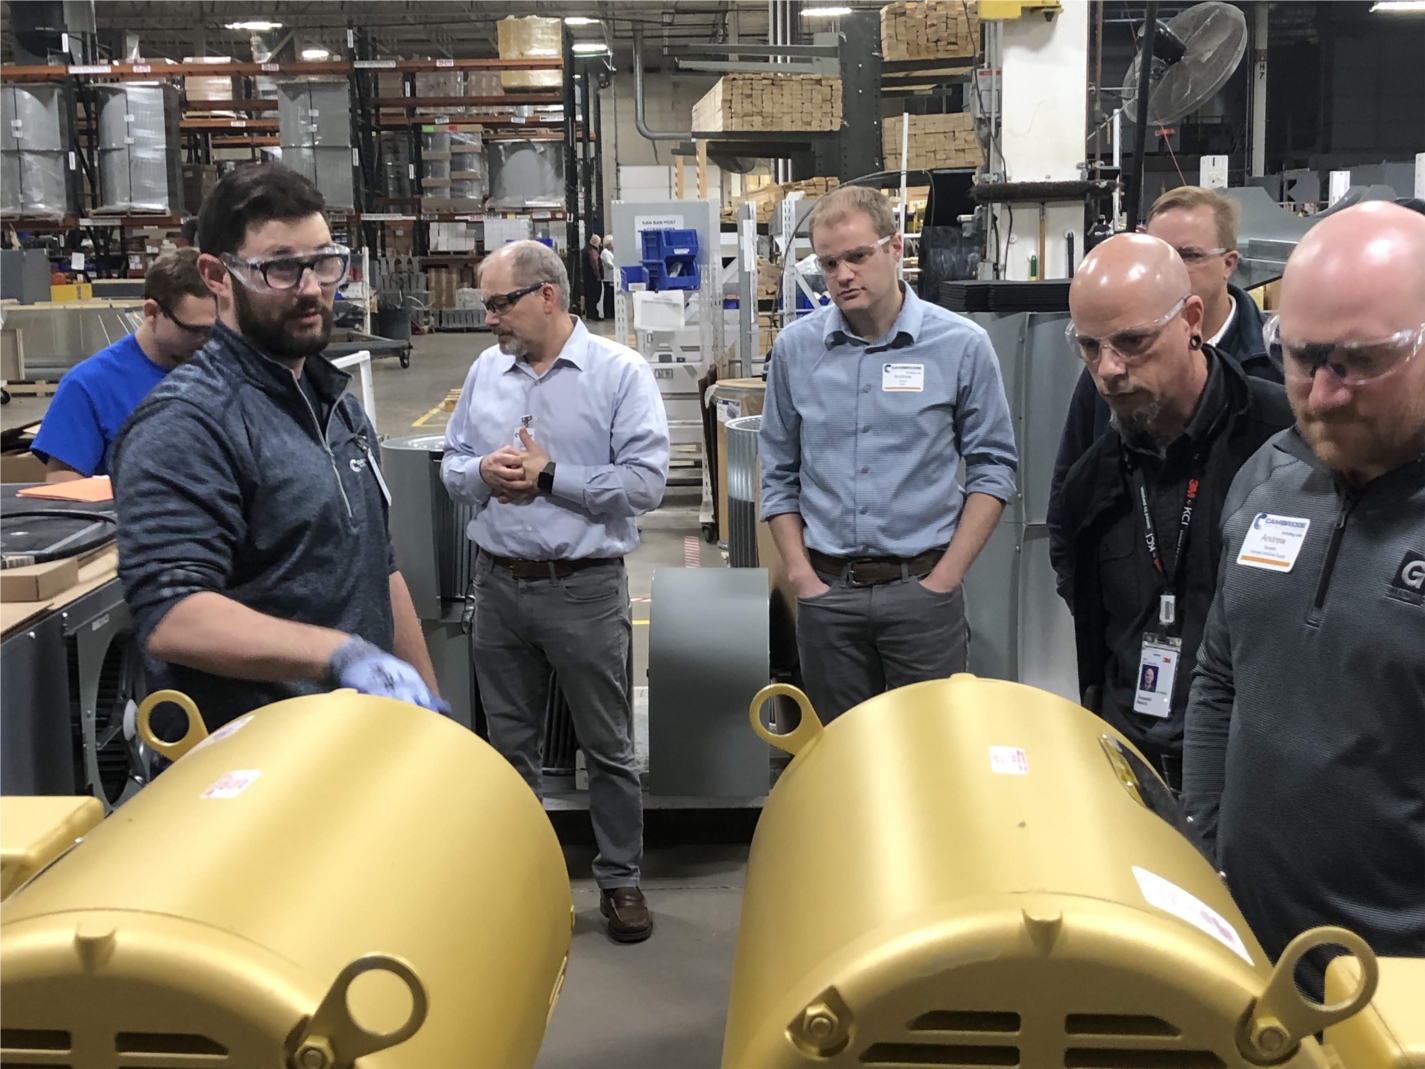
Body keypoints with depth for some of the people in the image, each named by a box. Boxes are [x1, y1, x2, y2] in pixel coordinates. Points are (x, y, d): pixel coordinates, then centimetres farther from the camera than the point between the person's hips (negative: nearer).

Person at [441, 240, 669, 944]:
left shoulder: (620, 373, -7)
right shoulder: (485, 372, 8)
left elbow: (645, 482, -15)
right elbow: (451, 464, 12)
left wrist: (548, 476, -16)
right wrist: (483, 473, -11)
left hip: (584, 588, -4)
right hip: (499, 585, 5)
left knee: (608, 747, 8)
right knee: (509, 745, 16)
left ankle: (620, 879, 23)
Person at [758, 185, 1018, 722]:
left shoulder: (961, 345, -3)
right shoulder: (794, 348, 3)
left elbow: (992, 467, 0)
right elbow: (779, 473, 9)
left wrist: (945, 577, -6)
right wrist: (802, 575, 0)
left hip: (922, 585, -2)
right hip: (827, 592, 2)